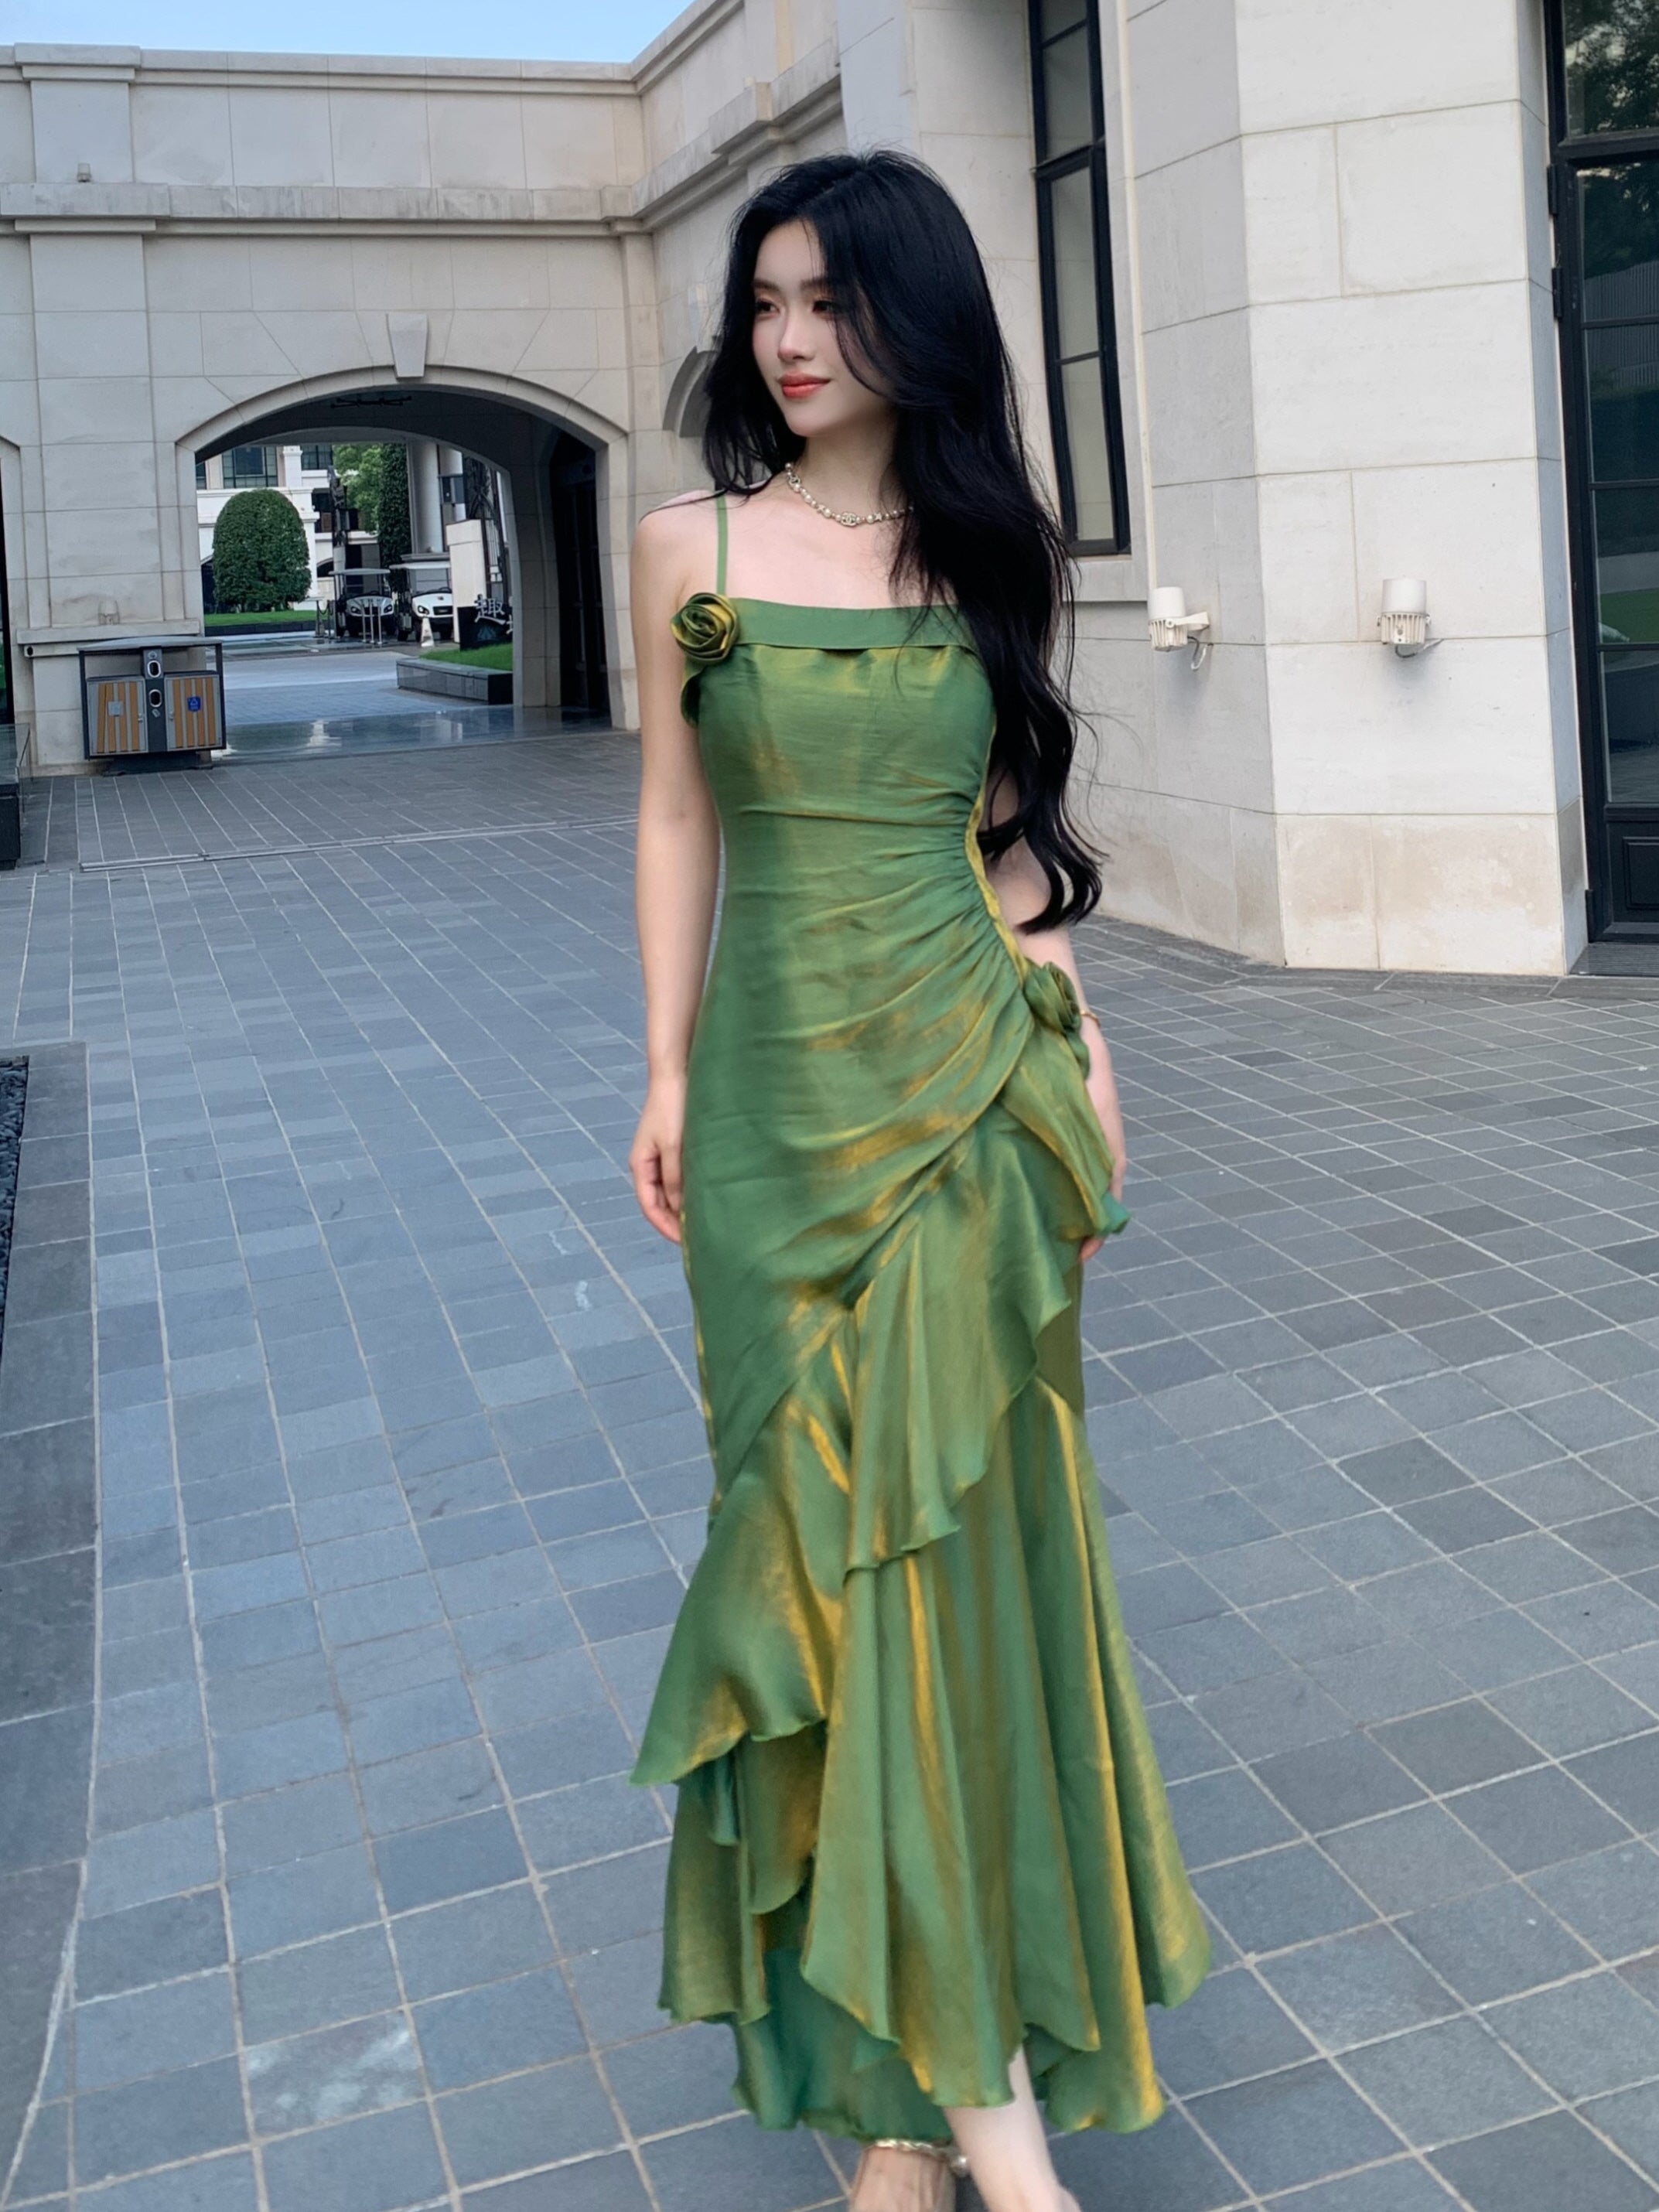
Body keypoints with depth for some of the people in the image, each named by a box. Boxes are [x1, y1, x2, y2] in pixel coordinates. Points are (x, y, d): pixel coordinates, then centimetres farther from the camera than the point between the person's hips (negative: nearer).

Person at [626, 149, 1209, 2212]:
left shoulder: (991, 550, 6)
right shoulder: (690, 546, 3)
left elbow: (1015, 824, 11)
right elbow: (677, 817, 6)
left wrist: (1075, 1038, 5)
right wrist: (666, 1072, 3)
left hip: (974, 1072, 1)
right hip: (784, 1079, 0)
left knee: (956, 1507, 1)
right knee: (827, 1506, 1)